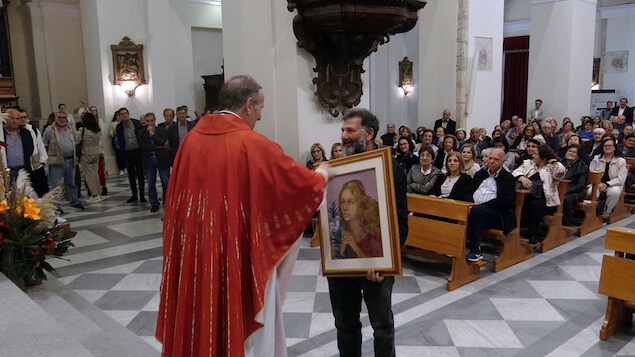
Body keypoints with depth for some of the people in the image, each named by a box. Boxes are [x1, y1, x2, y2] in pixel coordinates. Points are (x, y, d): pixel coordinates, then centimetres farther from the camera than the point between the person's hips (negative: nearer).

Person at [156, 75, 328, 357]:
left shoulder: (191, 138, 0)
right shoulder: (254, 144, -16)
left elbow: (178, 199, 10)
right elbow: (305, 184, -4)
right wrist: (322, 174, 17)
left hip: (195, 256, 6)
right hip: (242, 256, -5)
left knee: (202, 326, 21)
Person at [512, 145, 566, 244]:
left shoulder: (551, 168, 6)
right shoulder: (528, 163, 21)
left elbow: (561, 171, -17)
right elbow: (515, 172, 10)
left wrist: (553, 161, -1)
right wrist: (522, 178, -11)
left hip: (545, 201, -3)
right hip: (526, 196, 3)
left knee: (534, 205, -33)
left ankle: (533, 235, -23)